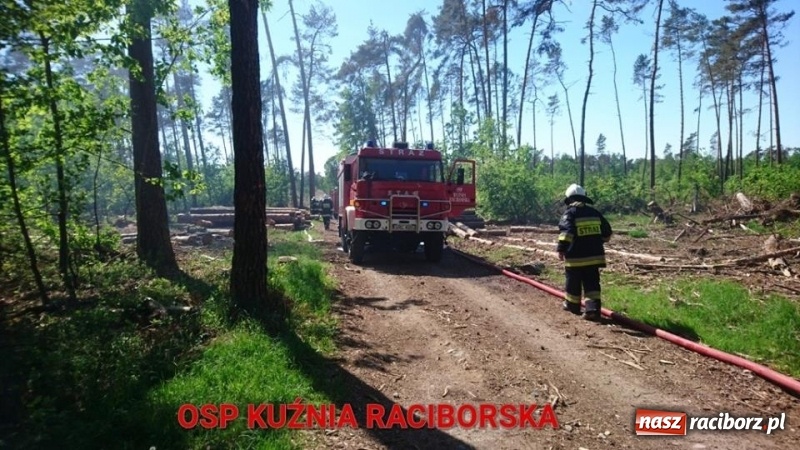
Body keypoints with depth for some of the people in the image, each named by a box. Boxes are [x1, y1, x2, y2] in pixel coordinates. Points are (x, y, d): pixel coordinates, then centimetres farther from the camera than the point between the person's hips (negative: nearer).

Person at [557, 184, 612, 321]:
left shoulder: (570, 213, -6)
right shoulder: (594, 212, 11)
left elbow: (566, 231, -22)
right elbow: (607, 232, 18)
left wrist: (562, 249, -22)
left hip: (575, 256, -4)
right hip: (594, 255, 4)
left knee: (573, 283, 13)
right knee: (592, 283, 4)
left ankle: (572, 305, 27)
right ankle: (593, 308, -8)